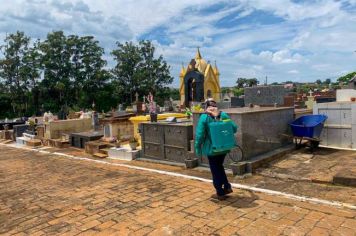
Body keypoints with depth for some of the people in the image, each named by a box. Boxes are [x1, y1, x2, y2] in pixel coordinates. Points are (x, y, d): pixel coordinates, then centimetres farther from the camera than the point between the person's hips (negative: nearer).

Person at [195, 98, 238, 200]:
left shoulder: (204, 117, -13)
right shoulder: (223, 115, -2)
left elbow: (199, 134, -17)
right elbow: (234, 128, 0)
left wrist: (197, 148, -5)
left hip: (211, 148, -4)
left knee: (215, 170, 10)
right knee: (219, 166, 26)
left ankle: (220, 193, 17)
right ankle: (227, 186, 22)